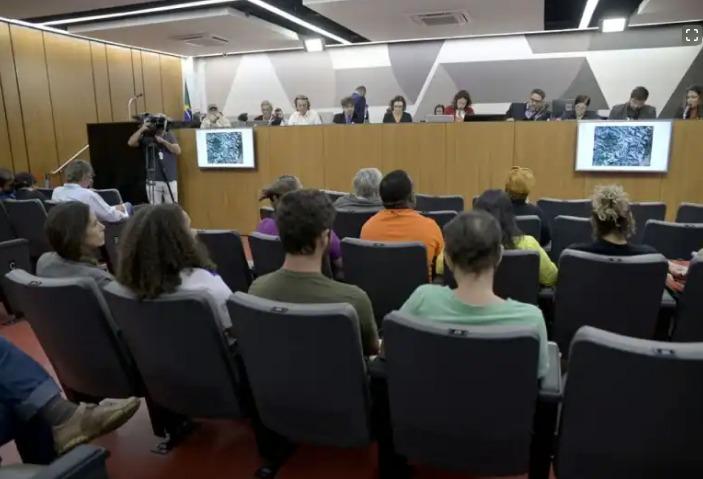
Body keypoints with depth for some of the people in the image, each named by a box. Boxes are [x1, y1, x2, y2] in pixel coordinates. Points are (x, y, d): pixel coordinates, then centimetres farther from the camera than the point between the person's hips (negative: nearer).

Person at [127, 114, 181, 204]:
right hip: (153, 181, -1)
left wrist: (163, 141, -14)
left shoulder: (169, 136, 8)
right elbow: (131, 143, -10)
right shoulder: (145, 138, 3)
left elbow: (178, 151, -5)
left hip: (170, 180, 1)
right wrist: (141, 129, -16)